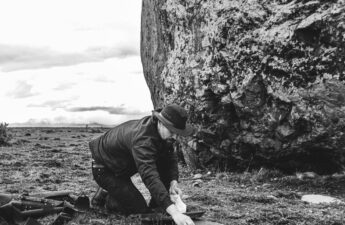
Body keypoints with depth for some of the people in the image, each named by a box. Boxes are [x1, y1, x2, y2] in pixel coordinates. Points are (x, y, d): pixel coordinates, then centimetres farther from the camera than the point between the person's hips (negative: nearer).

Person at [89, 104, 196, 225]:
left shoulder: (163, 131, -13)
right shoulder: (143, 139, -41)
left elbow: (170, 156, -1)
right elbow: (149, 176, -51)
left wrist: (174, 182, -21)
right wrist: (174, 212, -59)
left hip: (124, 164, 8)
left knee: (165, 163, -10)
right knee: (139, 209, -15)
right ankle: (105, 196, 9)